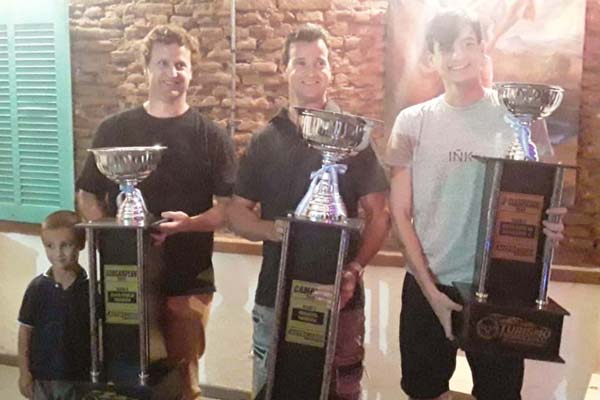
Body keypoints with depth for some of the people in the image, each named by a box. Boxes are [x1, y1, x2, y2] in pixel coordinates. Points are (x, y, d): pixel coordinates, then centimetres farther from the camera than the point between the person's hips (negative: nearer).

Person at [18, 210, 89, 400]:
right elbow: (26, 330, -1)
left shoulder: (91, 287, -11)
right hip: (43, 375, 1)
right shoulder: (37, 287, -8)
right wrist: (24, 372, -1)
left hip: (80, 376, -1)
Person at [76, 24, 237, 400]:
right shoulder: (114, 130, 5)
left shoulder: (212, 136, 1)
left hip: (188, 282, -1)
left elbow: (230, 207, -3)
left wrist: (189, 223, -22)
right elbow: (87, 196, 10)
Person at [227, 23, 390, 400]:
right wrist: (272, 229, -13)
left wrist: (355, 269, -16)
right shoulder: (265, 141, 5)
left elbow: (379, 214, 0)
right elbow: (237, 212, 9)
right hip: (276, 296, 2)